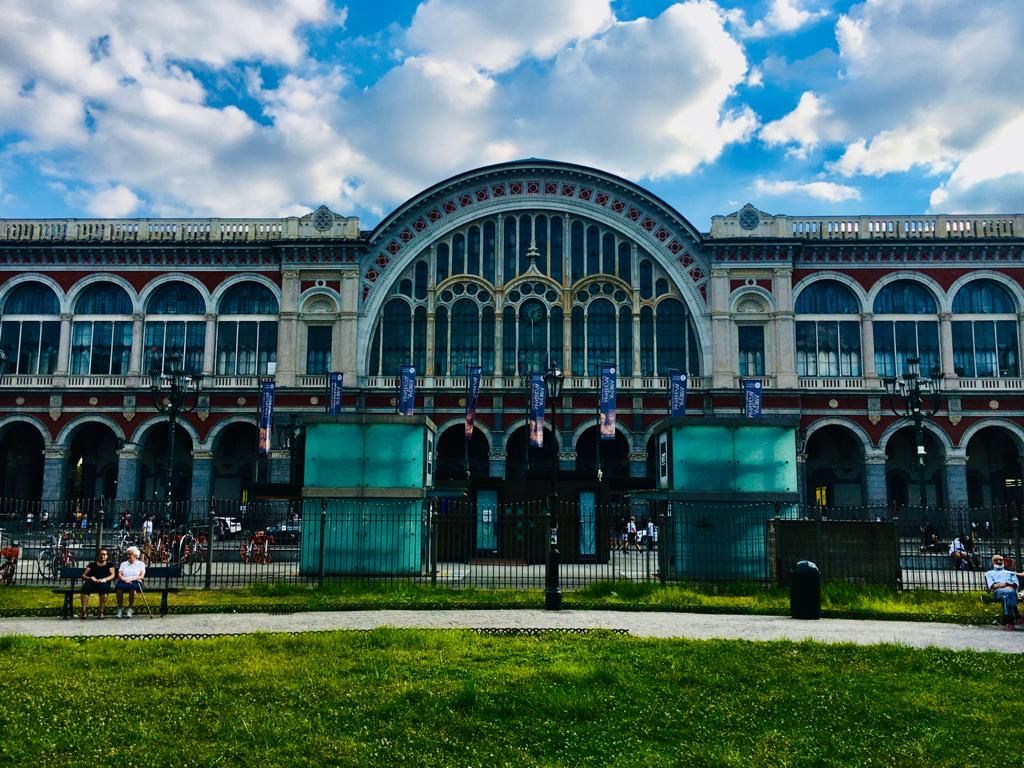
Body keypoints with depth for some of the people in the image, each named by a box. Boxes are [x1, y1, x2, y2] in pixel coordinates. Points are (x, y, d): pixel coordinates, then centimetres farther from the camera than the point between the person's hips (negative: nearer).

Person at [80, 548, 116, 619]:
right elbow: (83, 575, 14)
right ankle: (84, 611, -36)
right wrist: (90, 578, -9)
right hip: (91, 583, 1)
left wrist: (104, 579, -13)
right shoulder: (92, 564, 23)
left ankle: (101, 611, -35)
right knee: (85, 587, -34)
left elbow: (112, 575, 6)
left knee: (104, 587, -38)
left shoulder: (110, 564, 21)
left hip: (104, 583, -1)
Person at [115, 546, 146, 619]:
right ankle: (120, 609, -25)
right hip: (123, 582, 2)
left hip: (135, 582, -2)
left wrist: (132, 578, -12)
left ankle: (130, 609, -27)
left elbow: (142, 576, 5)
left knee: (133, 588, -39)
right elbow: (119, 575, 11)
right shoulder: (123, 564, 25)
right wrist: (124, 579, -11)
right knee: (119, 587, -35)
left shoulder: (141, 564, 18)